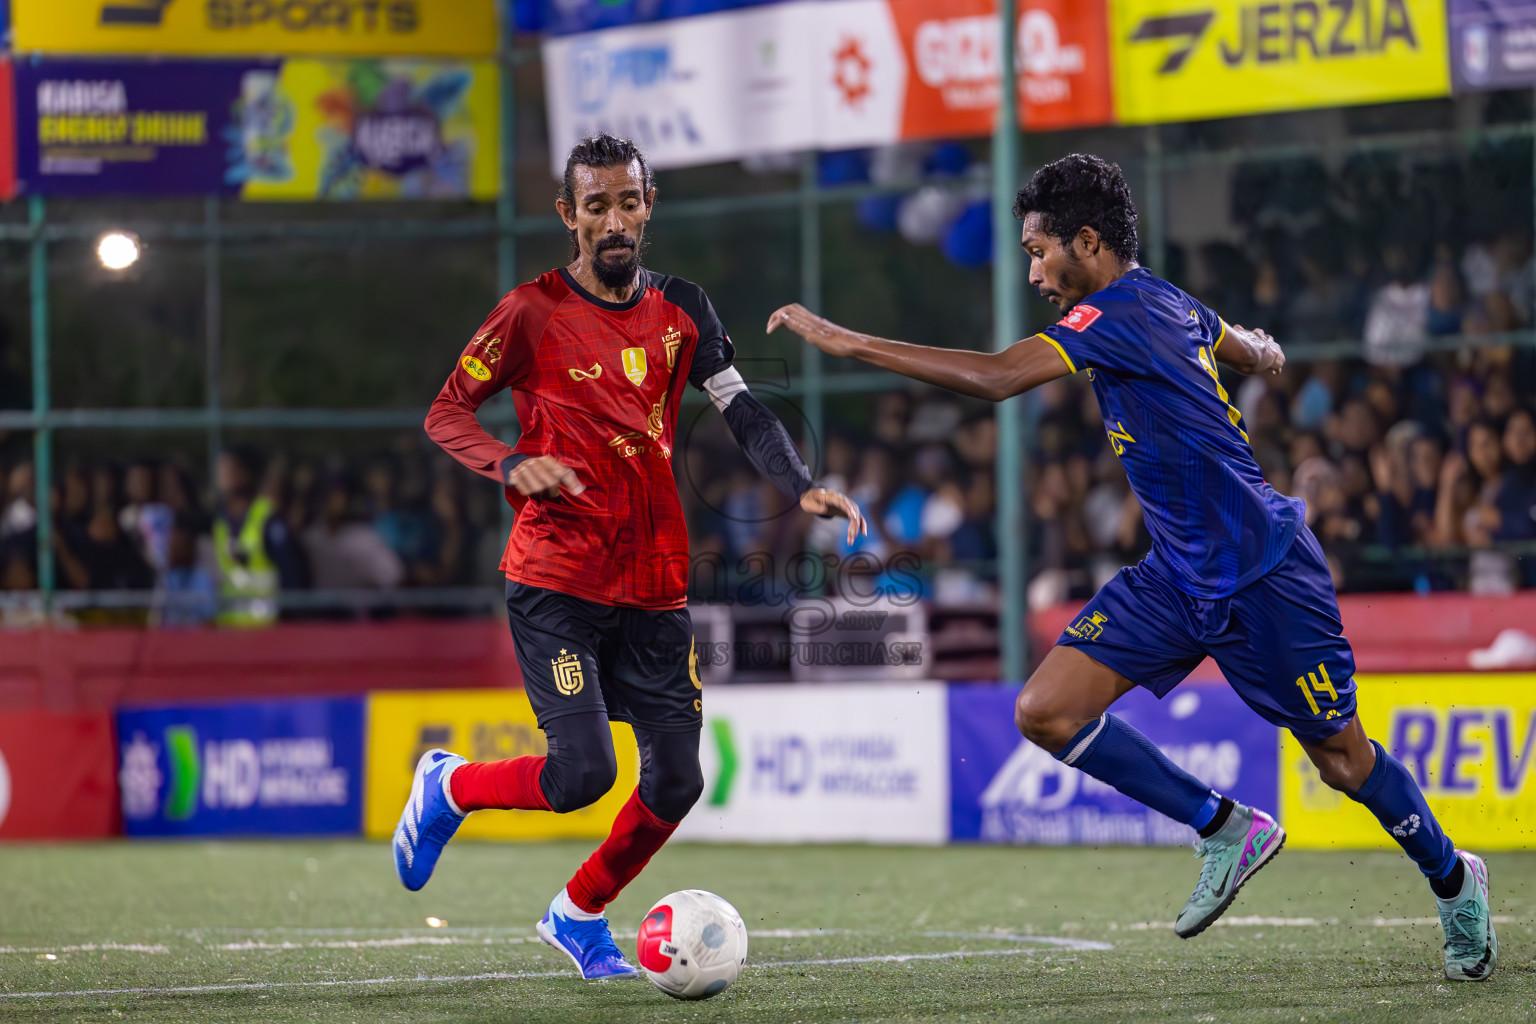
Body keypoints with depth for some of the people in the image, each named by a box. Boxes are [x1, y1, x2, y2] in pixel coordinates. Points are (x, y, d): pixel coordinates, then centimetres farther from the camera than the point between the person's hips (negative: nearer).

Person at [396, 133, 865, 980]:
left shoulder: (680, 310, 9)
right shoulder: (534, 313, -5)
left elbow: (743, 412, 6)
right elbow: (445, 413, -2)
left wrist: (800, 486, -12)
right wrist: (512, 464, -21)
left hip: (655, 585, 5)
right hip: (555, 583, -5)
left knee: (676, 779, 1)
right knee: (583, 772, -16)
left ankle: (579, 914, 25)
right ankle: (447, 788, 14)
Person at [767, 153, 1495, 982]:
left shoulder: (1122, 313, -21)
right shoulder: (1167, 304, 6)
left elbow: (996, 378, -31)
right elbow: (1261, 355, 24)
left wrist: (846, 341, -29)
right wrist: (1259, 353, 50)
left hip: (1261, 571, -9)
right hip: (1178, 575, 9)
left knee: (1341, 759, 6)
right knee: (1046, 712, -7)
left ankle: (1454, 882, 32)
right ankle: (1226, 832, 7)